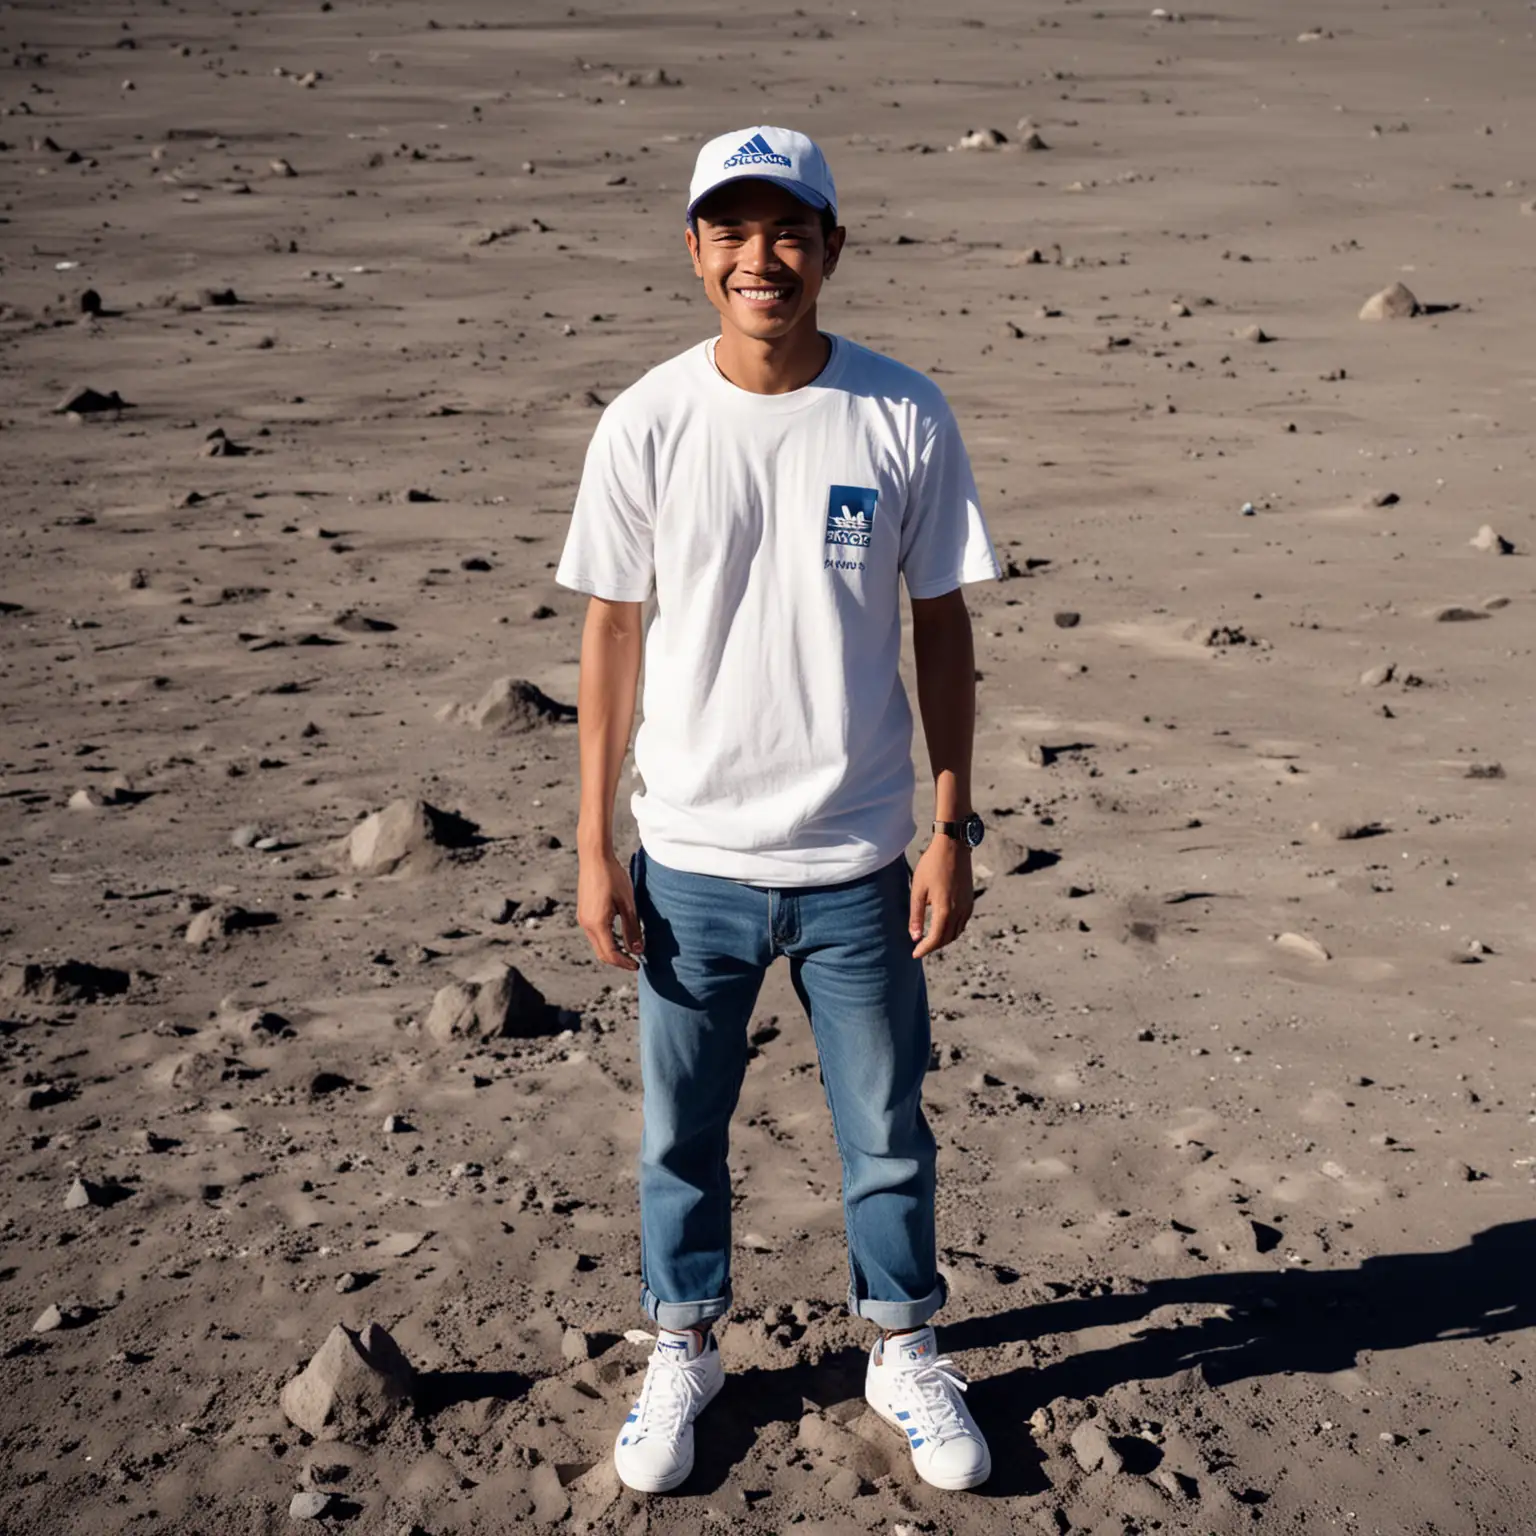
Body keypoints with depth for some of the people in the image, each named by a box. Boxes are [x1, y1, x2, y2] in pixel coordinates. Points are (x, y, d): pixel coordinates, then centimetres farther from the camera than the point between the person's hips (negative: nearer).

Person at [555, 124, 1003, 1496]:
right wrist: (595, 848, 0)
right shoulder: (647, 422, -5)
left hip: (858, 863, 0)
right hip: (691, 862, 0)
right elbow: (611, 633, 0)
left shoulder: (906, 417, -6)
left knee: (888, 1130, 13)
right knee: (680, 1132, 14)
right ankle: (684, 1352, 37)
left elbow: (942, 630, 1)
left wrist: (953, 830, -1)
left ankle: (906, 1356, 36)